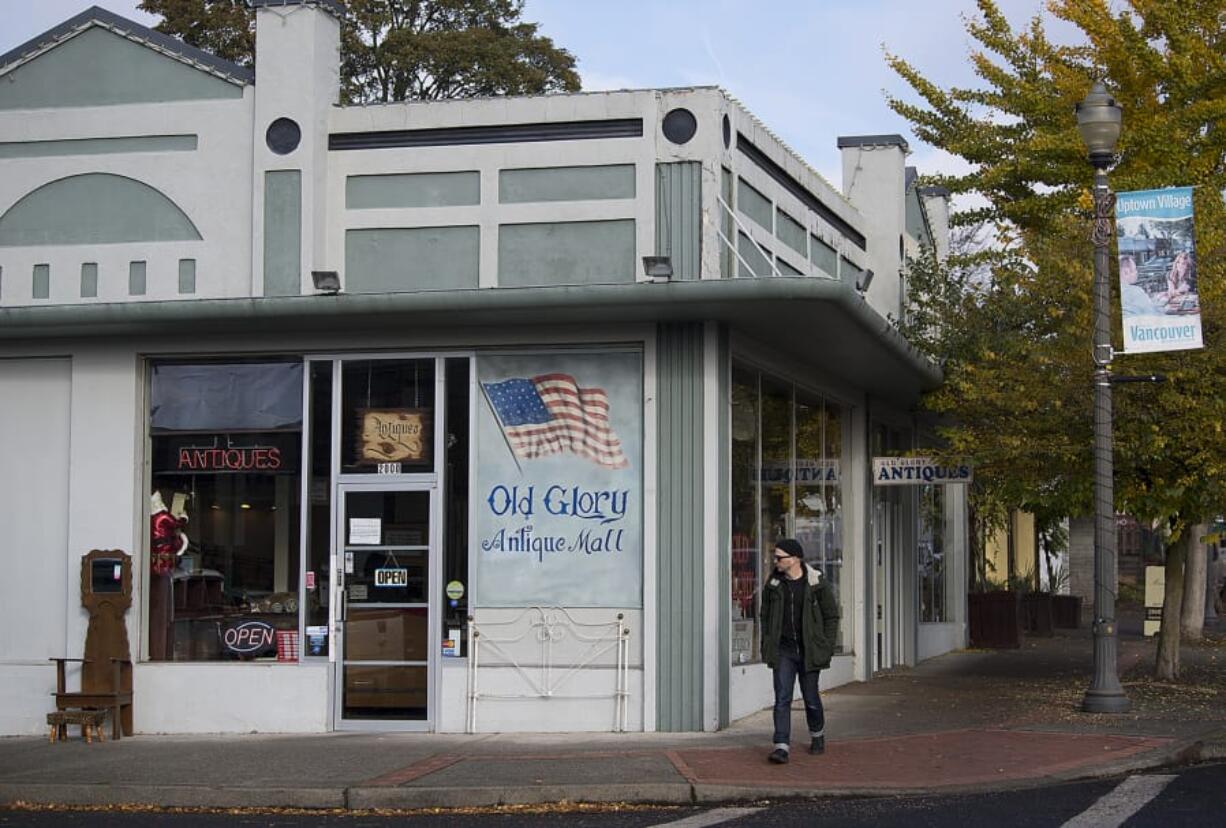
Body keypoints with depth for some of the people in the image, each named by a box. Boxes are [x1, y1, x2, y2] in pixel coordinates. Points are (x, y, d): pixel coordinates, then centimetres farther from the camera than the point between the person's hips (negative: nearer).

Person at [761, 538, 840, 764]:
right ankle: (781, 746, -13)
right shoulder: (773, 585, 4)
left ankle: (817, 735, 35)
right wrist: (767, 648, 7)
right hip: (783, 650, 2)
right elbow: (766, 617, 13)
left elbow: (831, 616, 1)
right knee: (782, 698, -9)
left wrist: (827, 648, -5)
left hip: (809, 650, -2)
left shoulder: (818, 583, -5)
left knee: (811, 697, 9)